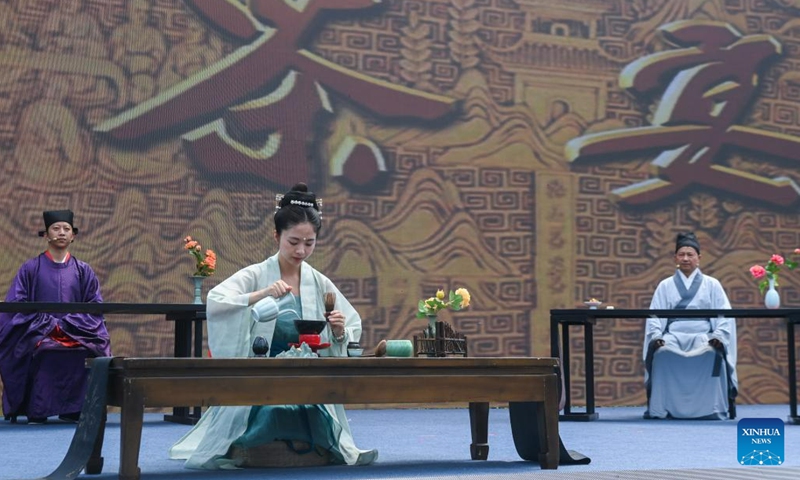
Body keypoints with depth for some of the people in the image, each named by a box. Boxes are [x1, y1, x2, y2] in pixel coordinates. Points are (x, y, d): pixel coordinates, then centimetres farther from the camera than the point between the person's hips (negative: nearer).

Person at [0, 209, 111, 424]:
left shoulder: (83, 271, 15)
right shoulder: (31, 268, 9)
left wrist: (66, 324, -8)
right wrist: (48, 323, -11)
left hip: (75, 335, 2)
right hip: (38, 334, -2)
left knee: (88, 352, -30)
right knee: (41, 351, -35)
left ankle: (72, 411, -20)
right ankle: (36, 413, -24)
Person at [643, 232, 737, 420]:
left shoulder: (712, 285, 15)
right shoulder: (665, 286, 17)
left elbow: (724, 315, 5)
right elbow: (655, 315, 7)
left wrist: (718, 335, -14)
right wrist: (656, 336, -13)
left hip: (703, 337, 0)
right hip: (674, 336, 1)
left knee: (714, 355, -35)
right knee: (661, 353, -34)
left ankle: (712, 408, -27)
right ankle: (660, 408, -27)